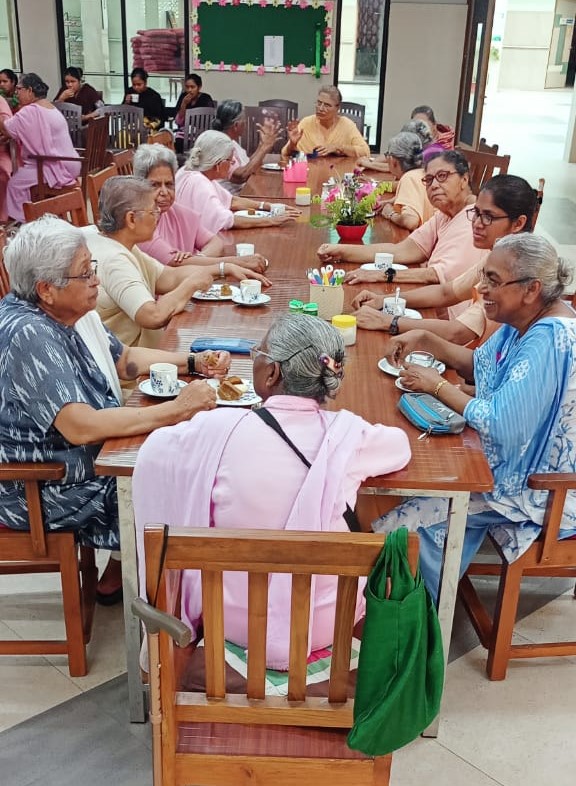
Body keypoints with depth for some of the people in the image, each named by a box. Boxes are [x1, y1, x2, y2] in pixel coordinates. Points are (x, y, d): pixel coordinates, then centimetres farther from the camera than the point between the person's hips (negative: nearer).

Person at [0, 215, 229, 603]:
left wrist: (194, 362, 2)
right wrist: (176, 410, -32)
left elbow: (125, 359, 15)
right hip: (43, 494, -9)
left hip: (80, 460, 9)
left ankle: (118, 575, 19)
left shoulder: (70, 312, 0)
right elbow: (82, 427, -34)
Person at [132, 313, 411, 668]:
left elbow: (153, 449, -2)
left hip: (235, 622, 0)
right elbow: (402, 445, 5)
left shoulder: (223, 429, -21)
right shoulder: (349, 435, -17)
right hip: (326, 626, 1)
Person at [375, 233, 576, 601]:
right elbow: (479, 363, 14)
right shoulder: (527, 320, 0)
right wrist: (424, 338, 1)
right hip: (517, 461, 10)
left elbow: (499, 424, -31)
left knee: (421, 515, -13)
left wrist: (438, 385, -18)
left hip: (539, 486, -9)